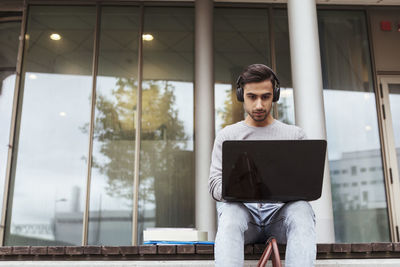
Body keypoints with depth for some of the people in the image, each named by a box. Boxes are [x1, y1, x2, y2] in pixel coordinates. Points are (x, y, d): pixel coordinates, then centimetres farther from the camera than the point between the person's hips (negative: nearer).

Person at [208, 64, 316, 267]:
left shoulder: (294, 135, 19)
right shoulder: (227, 136, 17)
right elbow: (215, 185, 7)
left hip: (281, 208, 1)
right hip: (242, 207, 0)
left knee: (301, 209, -35)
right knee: (230, 213, -37)